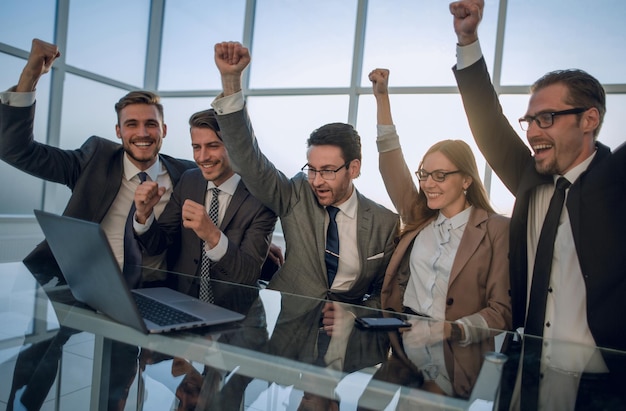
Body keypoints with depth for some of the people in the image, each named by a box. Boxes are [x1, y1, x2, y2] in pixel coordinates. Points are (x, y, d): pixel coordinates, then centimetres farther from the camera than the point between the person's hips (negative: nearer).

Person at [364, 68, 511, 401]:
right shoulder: (418, 218, 9)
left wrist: (448, 330, -20)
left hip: (453, 361, -3)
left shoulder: (496, 230, -3)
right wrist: (382, 97, 2)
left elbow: (502, 310, -4)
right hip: (399, 348, 4)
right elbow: (391, 163, 6)